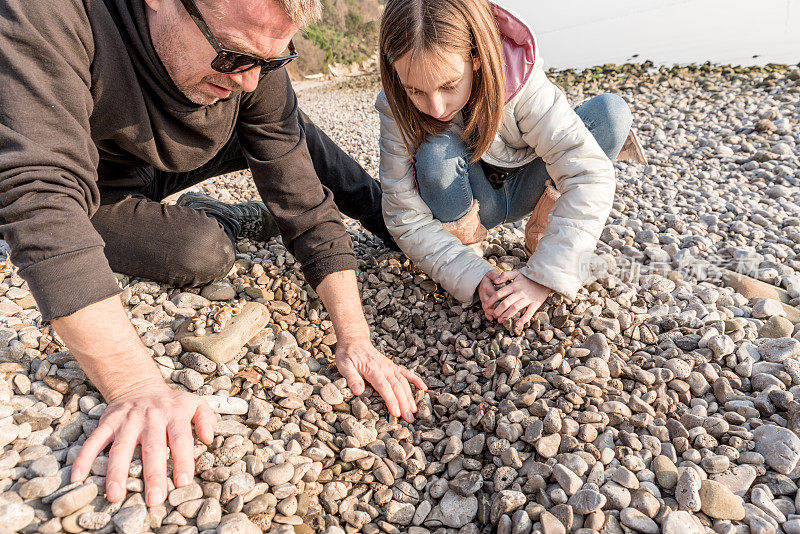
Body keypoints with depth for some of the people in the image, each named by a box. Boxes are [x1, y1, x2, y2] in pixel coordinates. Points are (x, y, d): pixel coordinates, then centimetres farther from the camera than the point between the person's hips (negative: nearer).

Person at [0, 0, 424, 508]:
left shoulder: (255, 67, -26)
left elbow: (304, 201, -26)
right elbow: (42, 196, -47)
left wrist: (356, 340, -31)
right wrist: (137, 386, -52)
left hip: (164, 164, 3)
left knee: (291, 128, -6)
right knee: (203, 253, -25)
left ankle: (388, 212, 14)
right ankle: (232, 218, 9)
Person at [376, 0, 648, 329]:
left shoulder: (518, 78, -30)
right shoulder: (398, 109, -27)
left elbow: (588, 174, -35)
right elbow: (406, 219, -24)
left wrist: (541, 277, -43)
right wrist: (473, 278, -36)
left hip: (523, 190, 1)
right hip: (469, 203, -1)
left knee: (611, 111, -21)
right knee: (436, 154, -35)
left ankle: (540, 234, -7)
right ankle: (467, 246, -7)